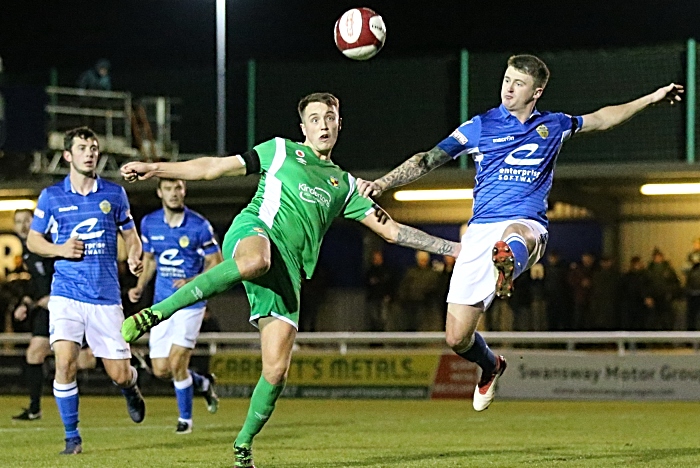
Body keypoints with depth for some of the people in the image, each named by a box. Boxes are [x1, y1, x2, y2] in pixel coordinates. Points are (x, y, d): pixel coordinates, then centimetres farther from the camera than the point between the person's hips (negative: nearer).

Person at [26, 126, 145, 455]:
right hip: (66, 294, -1)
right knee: (64, 362, -19)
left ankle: (131, 390, 40)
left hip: (106, 296, 1)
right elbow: (33, 240, 11)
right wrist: (60, 249, -9)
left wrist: (134, 256, -5)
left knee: (119, 374, 1)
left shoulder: (114, 194, 6)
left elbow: (130, 234, 17)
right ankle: (72, 437, -3)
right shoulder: (51, 197, 3)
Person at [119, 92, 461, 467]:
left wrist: (452, 247, 20)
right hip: (255, 232, -4)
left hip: (288, 269, 4)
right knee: (256, 262, -45)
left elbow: (391, 230, 27)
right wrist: (155, 168, 10)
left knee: (276, 370, -8)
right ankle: (156, 313, -40)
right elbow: (214, 168, 19)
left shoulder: (344, 185, 28)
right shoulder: (280, 151, 20)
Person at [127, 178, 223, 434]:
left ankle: (185, 418, 10)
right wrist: (140, 286, 3)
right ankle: (203, 383, 30)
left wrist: (193, 282, -19)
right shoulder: (149, 223, 3)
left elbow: (216, 263, -3)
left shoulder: (199, 225, -10)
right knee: (161, 369, 0)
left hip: (190, 302, -5)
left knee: (177, 364, -12)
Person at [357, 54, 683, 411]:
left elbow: (602, 119, 34)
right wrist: (382, 183, -8)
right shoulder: (480, 126, 10)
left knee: (516, 235, -43)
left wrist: (651, 99, 34)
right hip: (481, 230, 1)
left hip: (528, 224, -1)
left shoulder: (553, 126, 16)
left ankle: (509, 265, -79)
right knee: (457, 338, -3)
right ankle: (491, 366, 31)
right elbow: (428, 160, 5)